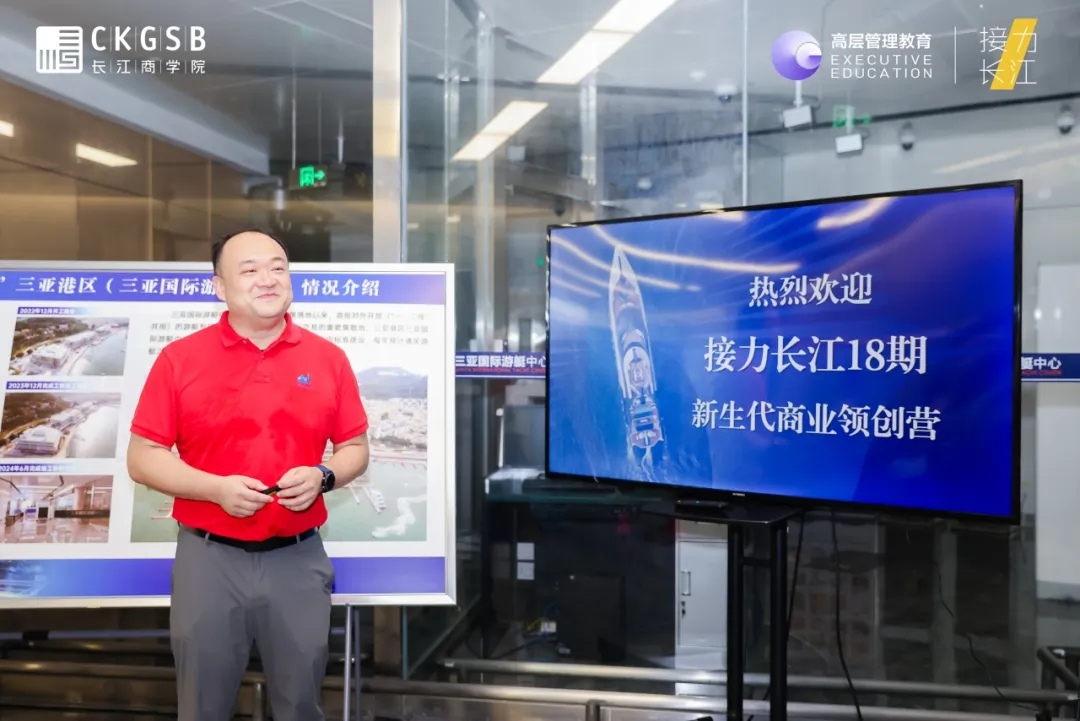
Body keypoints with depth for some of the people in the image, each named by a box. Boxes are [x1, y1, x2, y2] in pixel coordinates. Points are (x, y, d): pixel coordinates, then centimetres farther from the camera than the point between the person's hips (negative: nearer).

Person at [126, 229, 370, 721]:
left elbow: (355, 449, 7)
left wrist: (322, 477, -13)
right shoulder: (179, 358, -3)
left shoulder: (328, 358, 1)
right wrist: (216, 487, -16)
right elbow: (142, 459, -2)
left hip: (299, 559, 1)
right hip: (209, 558, -1)